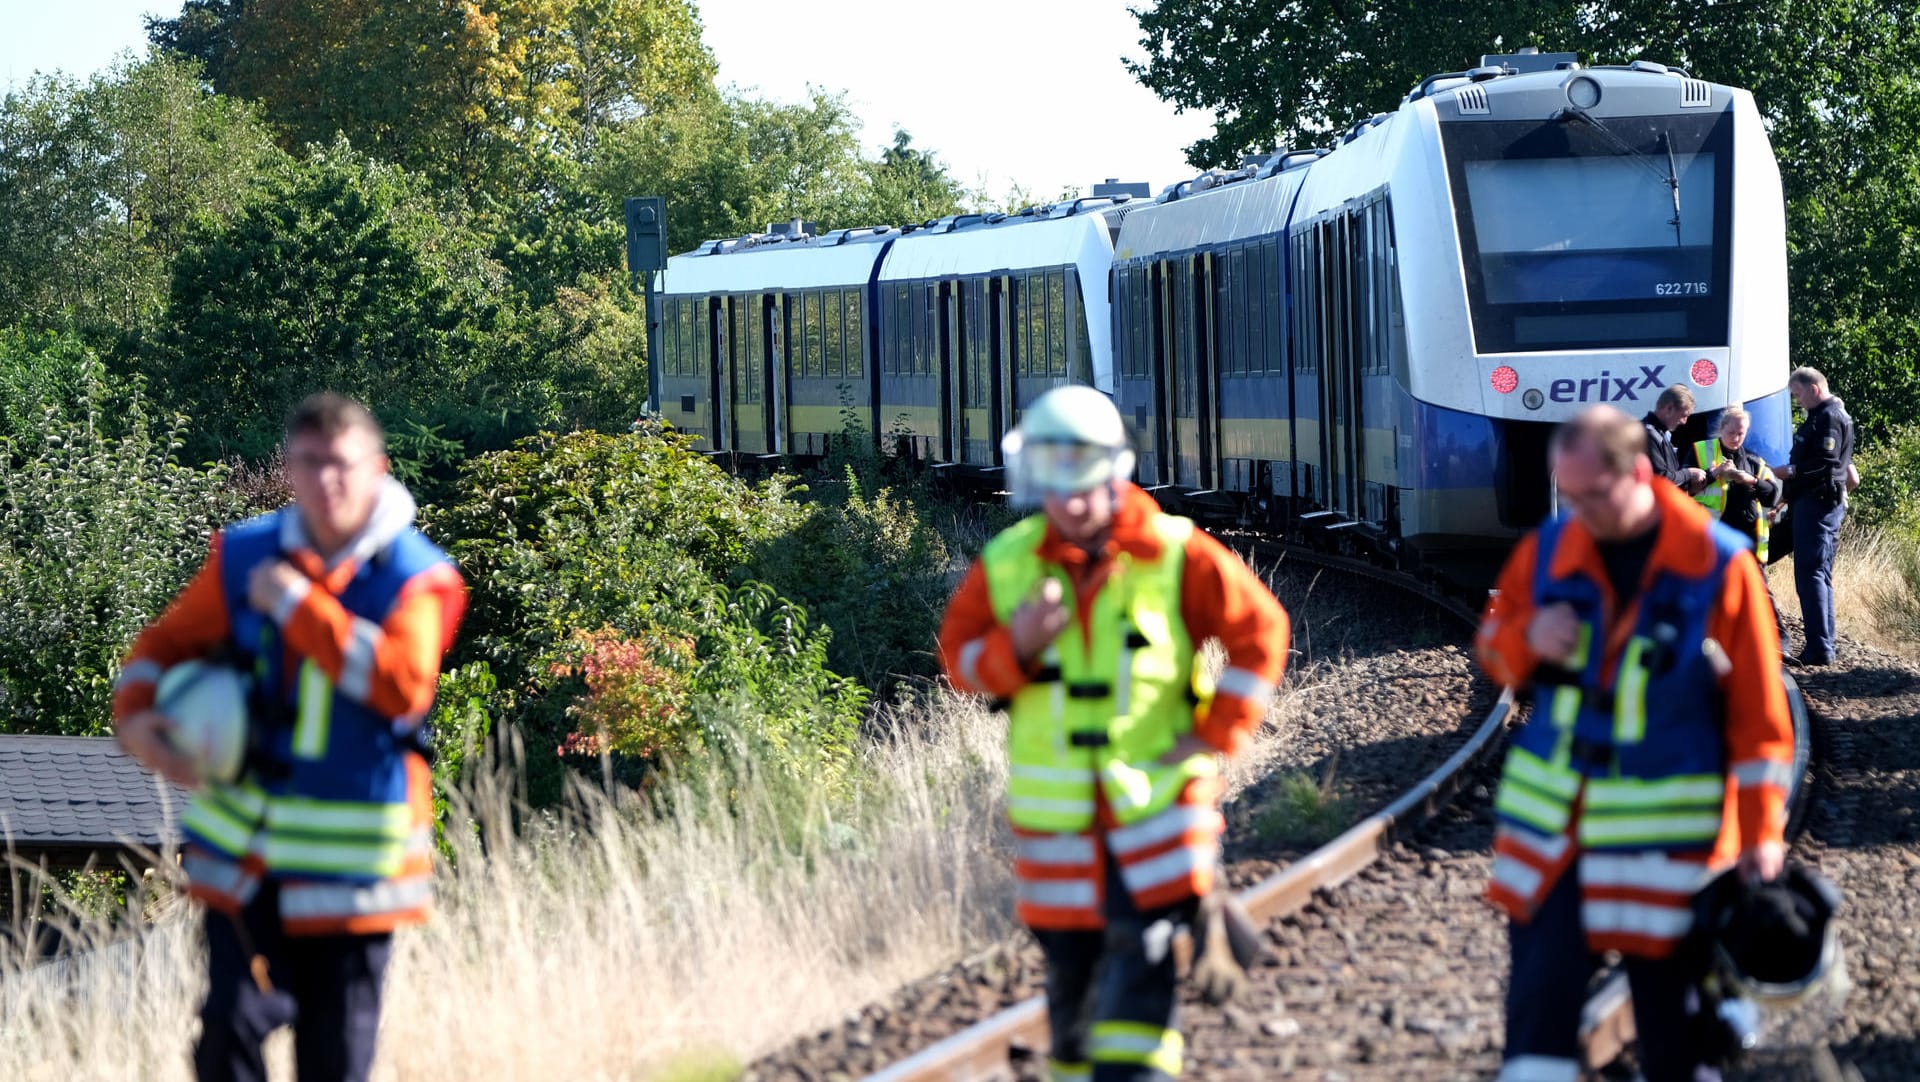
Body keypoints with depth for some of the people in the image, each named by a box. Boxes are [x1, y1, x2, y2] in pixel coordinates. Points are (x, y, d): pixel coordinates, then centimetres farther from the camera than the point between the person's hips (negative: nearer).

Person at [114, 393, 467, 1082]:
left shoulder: (418, 580, -8)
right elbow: (169, 641, 15)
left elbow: (403, 682, -26)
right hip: (243, 852, 2)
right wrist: (133, 714, -6)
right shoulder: (244, 556, 2)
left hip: (351, 864, -2)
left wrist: (299, 605, -24)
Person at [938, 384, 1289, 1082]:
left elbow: (1259, 629, 1)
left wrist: (1214, 735, -4)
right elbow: (959, 656, 3)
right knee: (1072, 966, 8)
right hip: (1056, 809, 2)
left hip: (1158, 800, -2)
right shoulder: (1005, 566, 0)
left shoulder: (1175, 558, -6)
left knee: (1142, 963, -12)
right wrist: (1013, 647, -19)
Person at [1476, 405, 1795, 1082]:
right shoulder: (1548, 552, 1)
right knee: (1539, 1001, 1)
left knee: (1671, 1013, 6)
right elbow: (1494, 650, 14)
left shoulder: (1720, 568, -9)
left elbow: (1758, 714, -5)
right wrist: (1528, 640, -10)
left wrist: (1761, 831, -6)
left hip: (1666, 838, -3)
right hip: (1554, 826, 3)